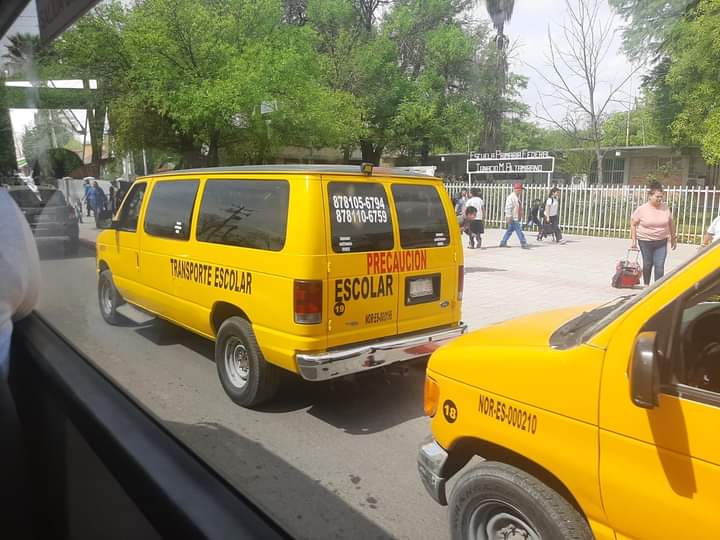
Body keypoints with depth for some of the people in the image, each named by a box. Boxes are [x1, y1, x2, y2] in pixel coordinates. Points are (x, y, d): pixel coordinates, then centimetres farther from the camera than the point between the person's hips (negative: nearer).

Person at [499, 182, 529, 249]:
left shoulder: (518, 197, 15)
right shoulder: (511, 197, -15)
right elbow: (508, 208, -19)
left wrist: (520, 216, 23)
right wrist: (509, 217, -22)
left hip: (517, 218, 10)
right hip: (513, 218, -10)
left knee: (510, 230, 13)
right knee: (519, 231, -7)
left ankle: (503, 243, 21)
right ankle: (523, 244, -3)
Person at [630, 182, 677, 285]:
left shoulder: (665, 208, -1)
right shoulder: (642, 209, -10)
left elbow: (670, 223, 10)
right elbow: (633, 224, -3)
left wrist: (673, 238, 14)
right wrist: (633, 240, -5)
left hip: (661, 242, 1)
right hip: (645, 241, -1)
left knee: (659, 266, -6)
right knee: (647, 265, 12)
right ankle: (646, 285, 32)